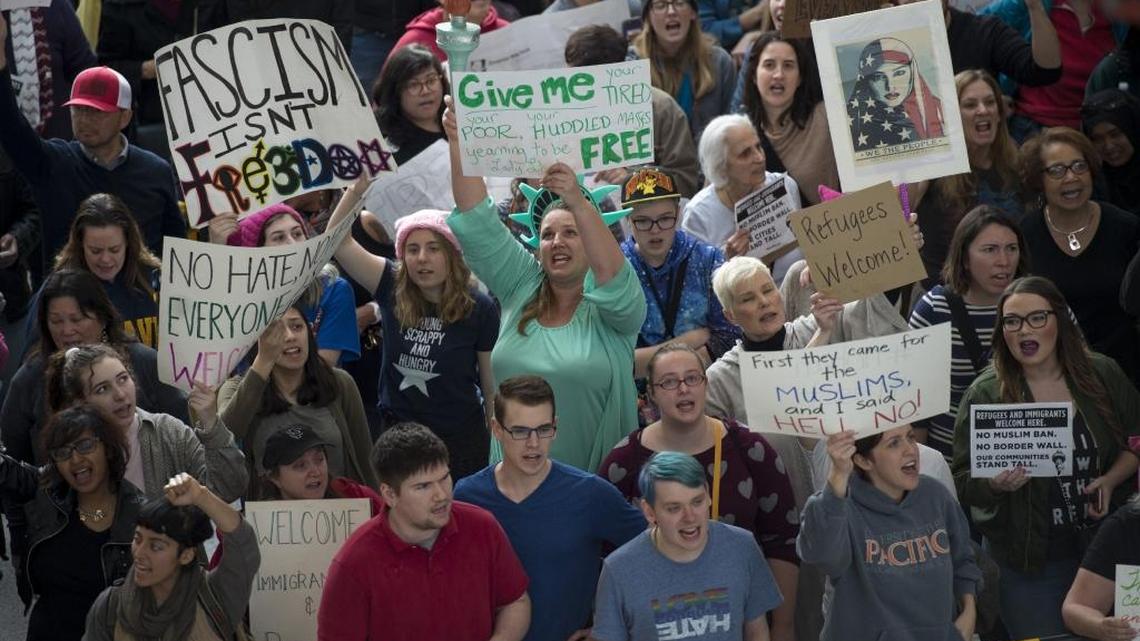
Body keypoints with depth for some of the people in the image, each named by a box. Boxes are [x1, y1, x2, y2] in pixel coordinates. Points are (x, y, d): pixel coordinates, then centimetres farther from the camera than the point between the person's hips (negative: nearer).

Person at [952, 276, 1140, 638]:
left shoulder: (1102, 375, -3)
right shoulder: (985, 395, -8)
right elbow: (962, 482, -7)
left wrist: (1111, 480, -10)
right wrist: (994, 484, -28)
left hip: (1103, 541, 3)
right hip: (1028, 562, -2)